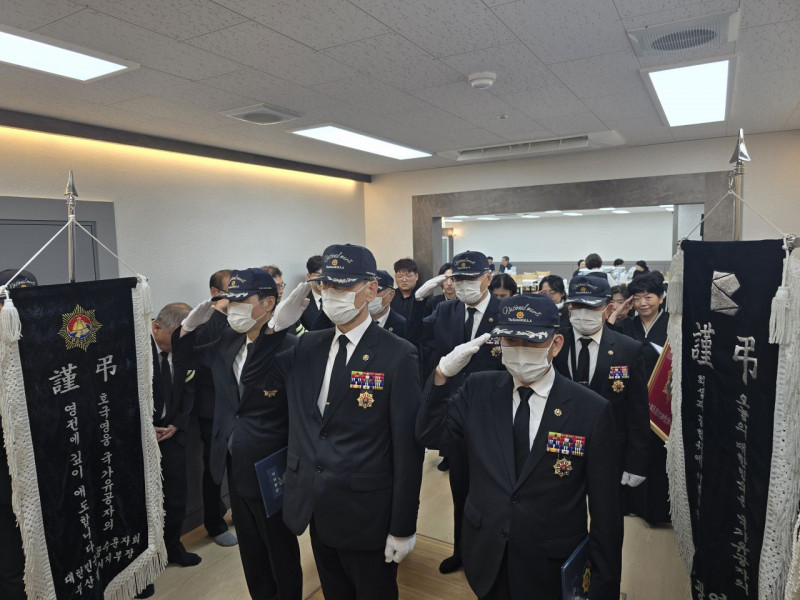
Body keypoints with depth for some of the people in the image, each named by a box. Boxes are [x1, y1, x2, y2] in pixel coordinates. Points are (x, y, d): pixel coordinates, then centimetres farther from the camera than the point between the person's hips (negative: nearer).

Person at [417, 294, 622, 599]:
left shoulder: (592, 410, -15)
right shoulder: (478, 389, -7)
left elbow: (606, 510, -10)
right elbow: (430, 436, -6)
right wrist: (443, 375, -21)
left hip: (553, 571, -2)